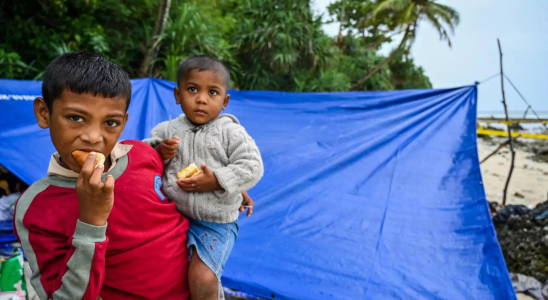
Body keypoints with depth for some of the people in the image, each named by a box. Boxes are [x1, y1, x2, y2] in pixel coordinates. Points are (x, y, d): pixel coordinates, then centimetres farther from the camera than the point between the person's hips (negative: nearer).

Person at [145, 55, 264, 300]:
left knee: (201, 279, -17)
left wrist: (216, 181, -23)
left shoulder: (230, 132, -11)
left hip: (216, 223, -4)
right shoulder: (168, 130, -2)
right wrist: (159, 152, -13)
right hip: (175, 216, 5)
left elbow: (252, 167, -15)